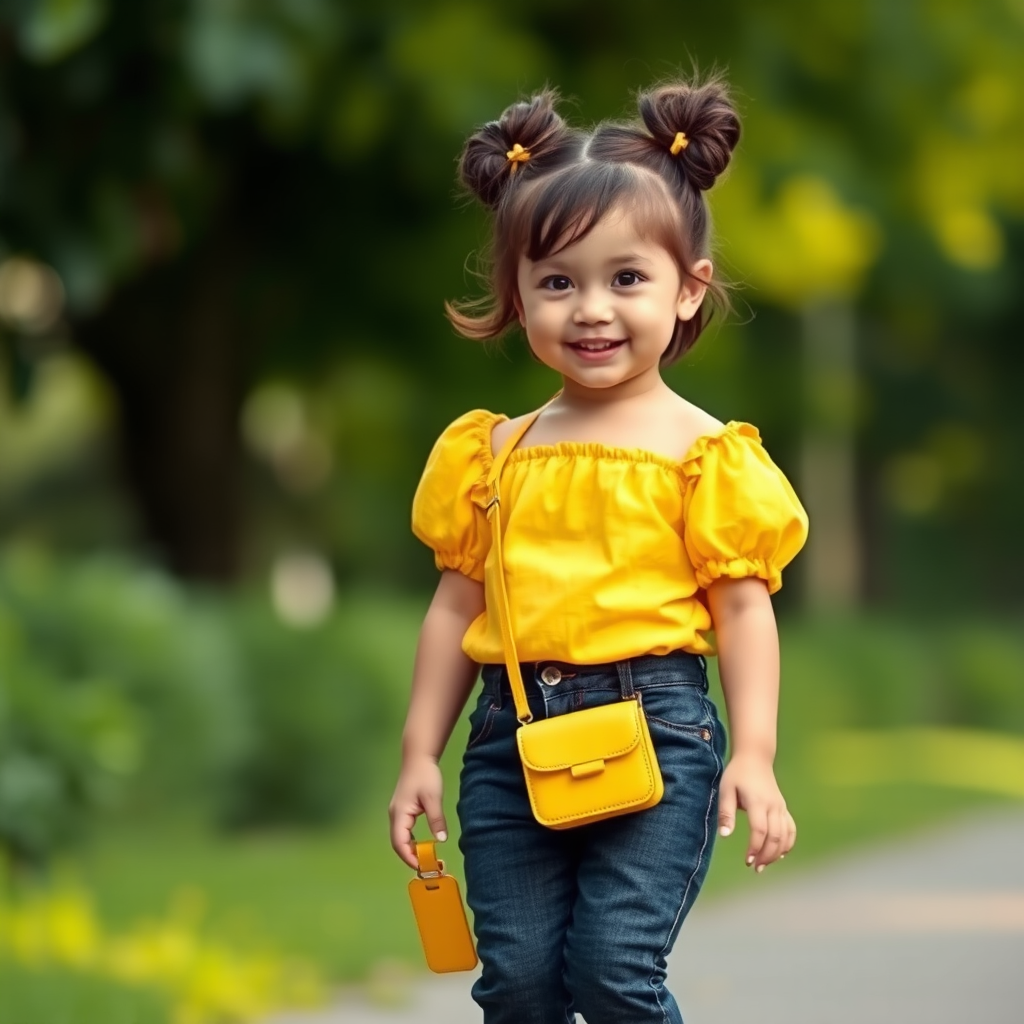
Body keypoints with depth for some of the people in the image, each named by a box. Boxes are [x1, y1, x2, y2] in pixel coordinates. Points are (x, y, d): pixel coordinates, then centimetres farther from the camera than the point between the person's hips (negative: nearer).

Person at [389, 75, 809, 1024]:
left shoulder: (701, 451, -1)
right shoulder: (496, 453, 10)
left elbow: (743, 605, -3)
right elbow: (457, 602, 14)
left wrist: (753, 756, -11)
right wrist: (419, 755, 12)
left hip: (655, 727, -4)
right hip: (512, 734, 4)